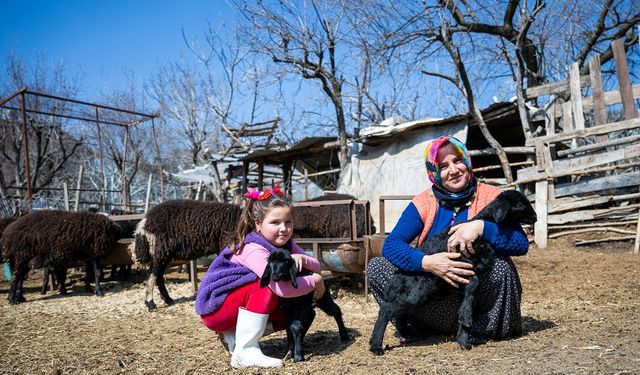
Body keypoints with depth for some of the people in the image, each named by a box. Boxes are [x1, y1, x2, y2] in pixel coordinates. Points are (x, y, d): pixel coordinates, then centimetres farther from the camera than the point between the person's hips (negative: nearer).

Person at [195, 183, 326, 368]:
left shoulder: (284, 243, -4)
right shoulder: (253, 249, -29)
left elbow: (316, 266, -6)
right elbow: (281, 288, -38)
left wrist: (301, 258, -28)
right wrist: (315, 281, -23)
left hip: (239, 305, 8)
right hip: (215, 307, -8)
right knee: (267, 286, -29)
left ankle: (234, 336, 5)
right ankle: (245, 352, -23)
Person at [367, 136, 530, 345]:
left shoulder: (491, 197, -7)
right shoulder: (423, 203, -4)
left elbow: (522, 244, -17)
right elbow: (391, 245, -15)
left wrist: (482, 227, -34)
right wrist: (426, 262, -33)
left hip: (477, 291, -1)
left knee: (501, 266, -33)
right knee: (376, 267, -15)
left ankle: (485, 327, -7)